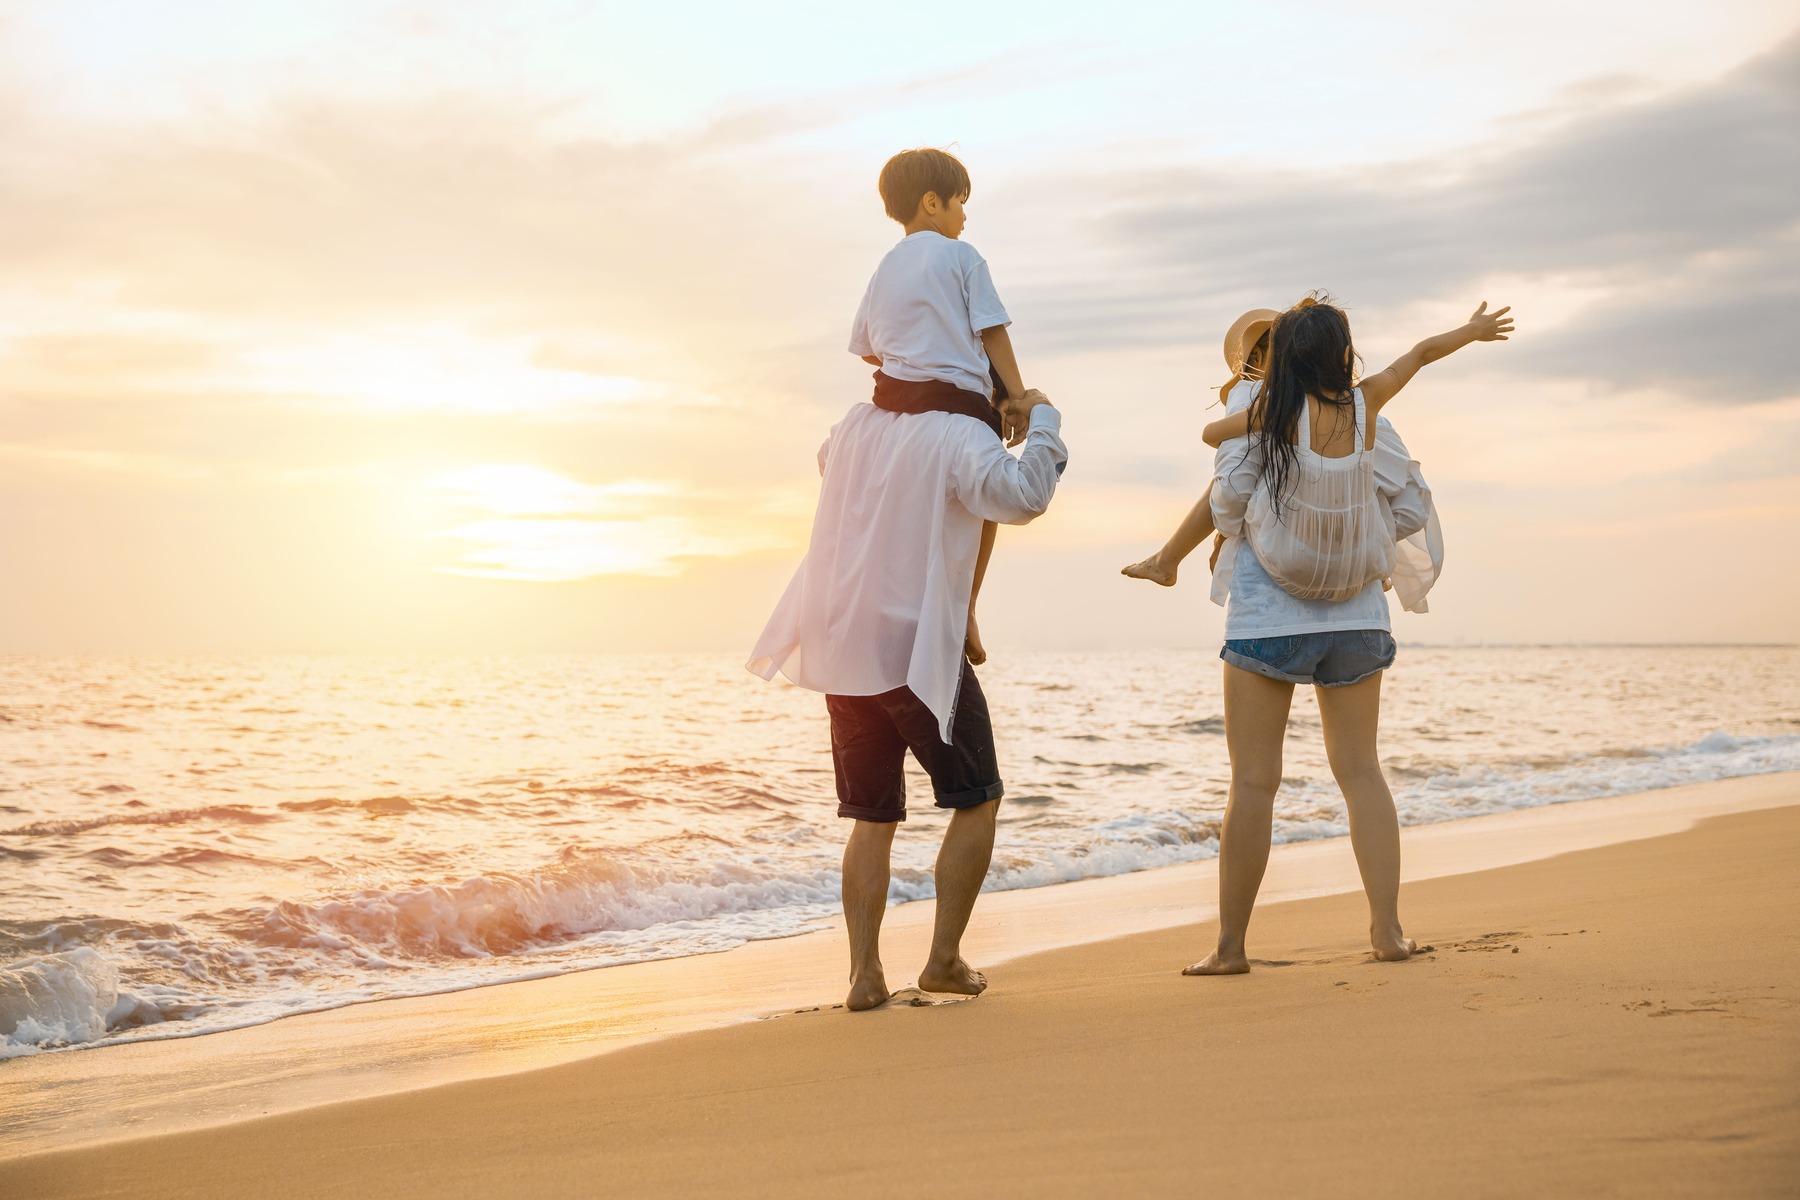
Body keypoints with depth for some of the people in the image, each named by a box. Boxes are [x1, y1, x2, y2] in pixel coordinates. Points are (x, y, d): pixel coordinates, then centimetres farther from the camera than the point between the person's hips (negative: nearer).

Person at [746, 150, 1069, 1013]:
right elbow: (1021, 496, -25)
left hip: (840, 646, 6)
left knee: (871, 815, 11)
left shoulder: (854, 429, 10)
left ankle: (864, 974, 4)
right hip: (917, 649, -6)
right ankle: (944, 958, 8)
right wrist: (1041, 420, -8)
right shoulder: (963, 439, -11)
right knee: (975, 798, 10)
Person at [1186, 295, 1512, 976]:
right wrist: (1471, 331, 36)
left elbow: (1228, 495, -7)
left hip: (1267, 616, -4)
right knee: (1360, 771, 9)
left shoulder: (1272, 411, -10)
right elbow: (1418, 355, 19)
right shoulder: (1362, 406, 0)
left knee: (1254, 781, -3)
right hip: (1355, 615, 4)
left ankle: (1230, 945, -1)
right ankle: (1387, 930, 5)